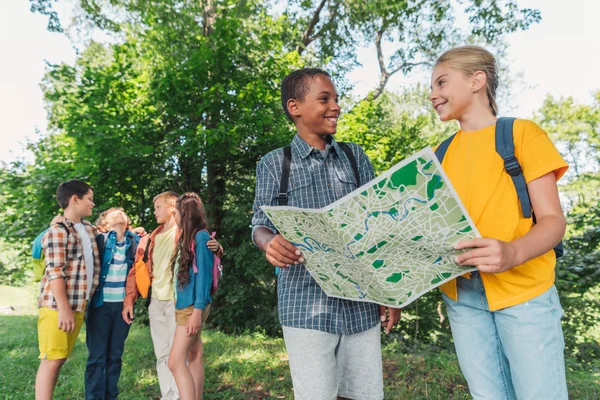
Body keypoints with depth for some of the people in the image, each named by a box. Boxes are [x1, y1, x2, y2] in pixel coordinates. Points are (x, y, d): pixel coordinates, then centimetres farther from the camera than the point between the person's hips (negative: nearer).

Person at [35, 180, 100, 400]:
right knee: (51, 360, -4)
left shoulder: (88, 228, 14)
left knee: (60, 359, 12)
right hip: (57, 307, -7)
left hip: (79, 306, 8)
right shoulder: (58, 231, -10)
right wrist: (63, 309, -20)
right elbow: (55, 272, -16)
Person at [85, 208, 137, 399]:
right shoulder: (99, 239, -2)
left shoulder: (133, 241, 9)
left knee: (115, 354, 11)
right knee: (97, 355, 1)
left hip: (123, 304, 3)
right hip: (101, 303, -3)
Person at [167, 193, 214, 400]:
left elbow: (204, 275, -17)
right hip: (185, 304, 9)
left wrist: (197, 310, -20)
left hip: (193, 306, -9)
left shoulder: (201, 236, -13)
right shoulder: (188, 237, 14)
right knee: (194, 358, 12)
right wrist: (179, 304, 15)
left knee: (176, 361, -10)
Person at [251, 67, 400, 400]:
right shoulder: (274, 163, 3)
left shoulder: (355, 155, 10)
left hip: (361, 301, 3)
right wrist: (271, 244, -22)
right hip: (307, 304, -2)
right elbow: (261, 225, 2)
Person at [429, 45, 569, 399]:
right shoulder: (440, 154, 11)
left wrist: (513, 252, -28)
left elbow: (553, 220, -8)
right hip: (461, 296, 4)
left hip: (524, 293, -3)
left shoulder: (522, 133, -2)